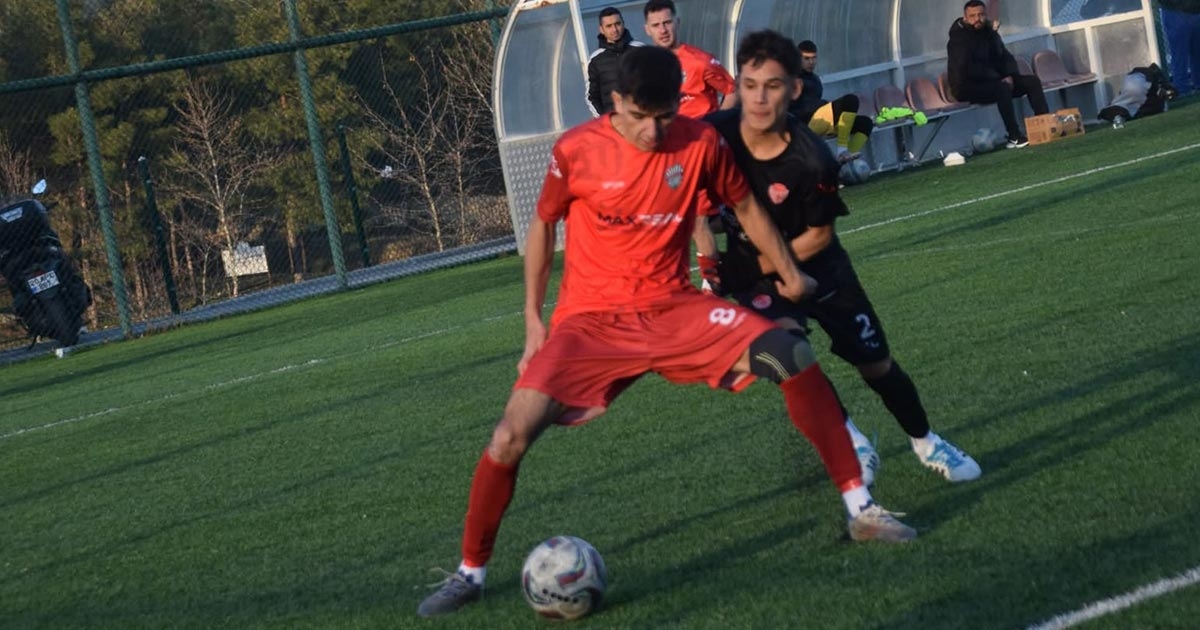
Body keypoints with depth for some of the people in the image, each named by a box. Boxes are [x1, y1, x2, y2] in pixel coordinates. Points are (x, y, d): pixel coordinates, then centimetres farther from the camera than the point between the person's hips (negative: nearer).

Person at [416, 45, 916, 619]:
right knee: (511, 436, -20)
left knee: (793, 356, -20)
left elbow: (744, 206, 12)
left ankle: (860, 510, -8)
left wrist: (788, 273, 12)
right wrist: (533, 318, 4)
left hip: (674, 309, 2)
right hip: (591, 320, -2)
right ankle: (470, 572, 3)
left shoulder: (701, 143, -7)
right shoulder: (576, 151, -12)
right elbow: (543, 226, 5)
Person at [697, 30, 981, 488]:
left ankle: (924, 441, 36)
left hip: (815, 265, -1)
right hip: (752, 269, 1)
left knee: (876, 364, 9)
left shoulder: (812, 161, -29)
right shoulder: (713, 136, -24)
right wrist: (706, 250, -6)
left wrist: (753, 268, -18)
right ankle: (846, 436, -8)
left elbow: (819, 236, -14)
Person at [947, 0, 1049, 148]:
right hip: (967, 87, -9)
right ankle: (1014, 138, -35)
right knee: (1003, 88, -36)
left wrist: (1010, 76, -9)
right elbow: (966, 69, -26)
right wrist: (999, 78, -23)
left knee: (1032, 81, -3)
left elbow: (1006, 57, 14)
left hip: (992, 80, 9)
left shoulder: (989, 32, 9)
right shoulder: (958, 38, -16)